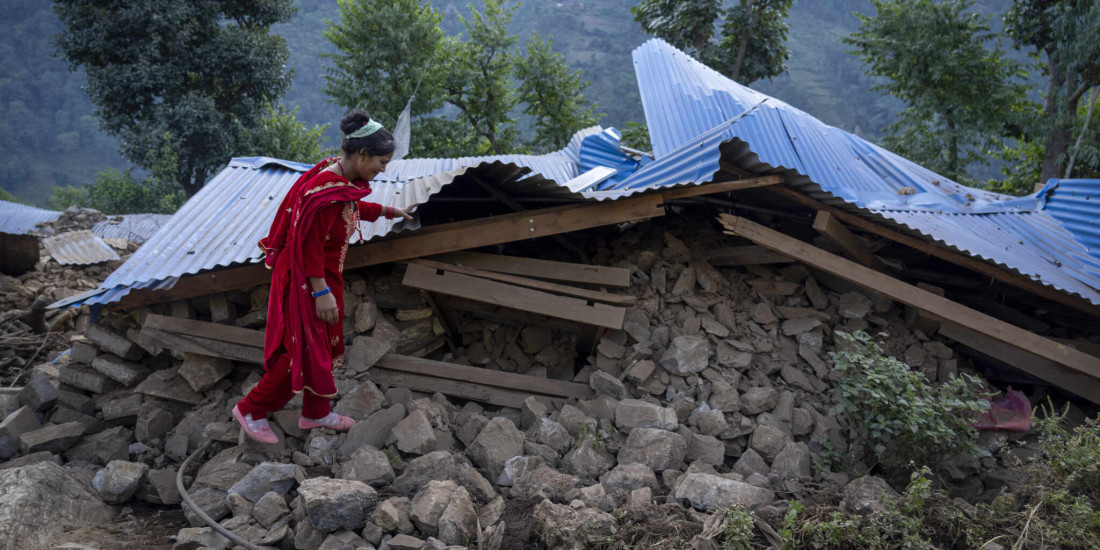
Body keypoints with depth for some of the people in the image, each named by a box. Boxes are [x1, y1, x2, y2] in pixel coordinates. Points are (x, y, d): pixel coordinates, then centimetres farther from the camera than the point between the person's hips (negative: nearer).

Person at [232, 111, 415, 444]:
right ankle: (251, 411, 18)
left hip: (325, 275, 10)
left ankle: (316, 414, 36)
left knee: (325, 345, 20)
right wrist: (321, 292, -25)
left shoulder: (341, 177, 0)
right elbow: (309, 246, -27)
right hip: (306, 280, -10)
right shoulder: (326, 191, -29)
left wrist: (388, 211, 26)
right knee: (304, 350, 1)